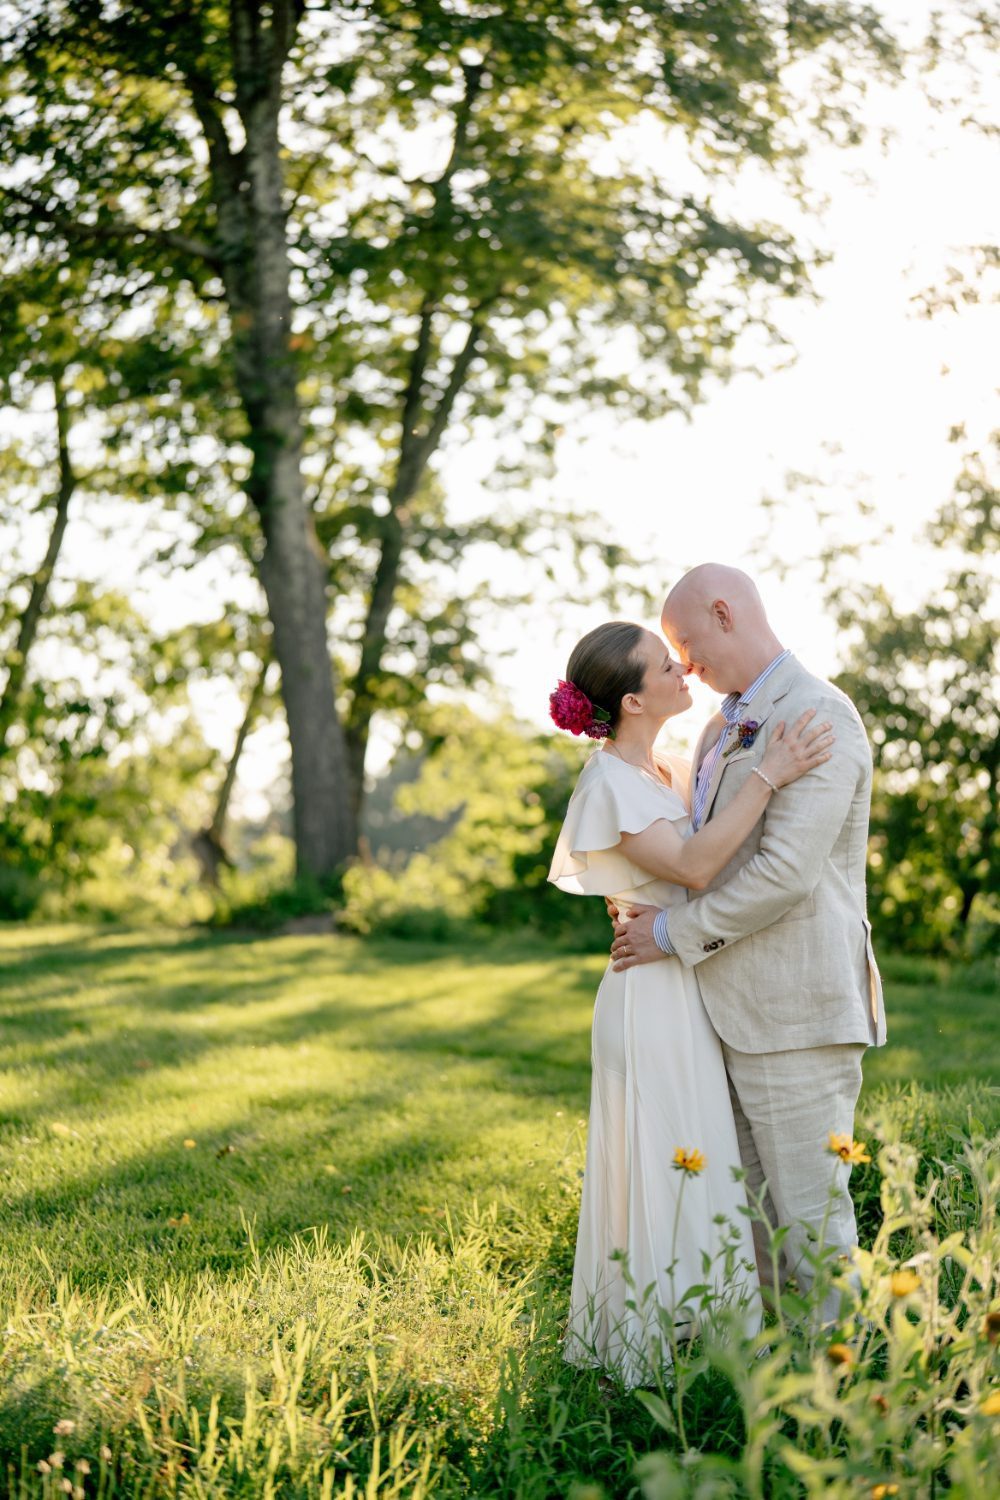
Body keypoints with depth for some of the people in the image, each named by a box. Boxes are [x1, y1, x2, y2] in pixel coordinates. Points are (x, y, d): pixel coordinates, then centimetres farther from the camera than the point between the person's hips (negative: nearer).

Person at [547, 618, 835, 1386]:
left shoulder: (668, 772, 11)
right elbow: (692, 865, -27)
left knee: (700, 1171, 14)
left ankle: (697, 1342, 24)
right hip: (653, 996, -9)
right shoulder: (608, 784, -15)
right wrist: (769, 777, -28)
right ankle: (660, 1353, 8)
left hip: (695, 995, 9)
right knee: (668, 1172, -3)